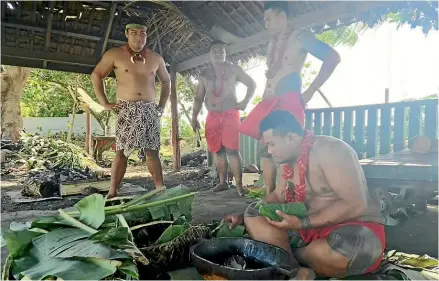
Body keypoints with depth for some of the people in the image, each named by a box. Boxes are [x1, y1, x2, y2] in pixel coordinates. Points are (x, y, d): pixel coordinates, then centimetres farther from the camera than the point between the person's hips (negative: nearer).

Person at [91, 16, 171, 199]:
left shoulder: (156, 58, 12)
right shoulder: (114, 54, 3)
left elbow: (166, 81, 23)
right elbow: (96, 75, 8)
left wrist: (162, 106, 12)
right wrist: (105, 103, 0)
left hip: (150, 110, 3)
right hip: (127, 110, -2)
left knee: (152, 151, 1)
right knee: (122, 151, -7)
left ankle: (161, 189, 3)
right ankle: (112, 193, -3)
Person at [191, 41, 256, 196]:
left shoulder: (233, 69, 6)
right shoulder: (204, 74, 14)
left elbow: (252, 84, 11)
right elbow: (198, 98, 14)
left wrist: (245, 101, -3)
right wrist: (194, 117, 5)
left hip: (230, 114, -4)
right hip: (212, 116, 4)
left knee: (232, 149, -13)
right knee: (217, 150, 4)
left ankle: (239, 184, -10)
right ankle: (223, 182, 14)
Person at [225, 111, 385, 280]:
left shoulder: (330, 151, -21)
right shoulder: (289, 160, 3)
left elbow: (356, 205, -26)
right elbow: (278, 196, 15)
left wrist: (301, 223, -29)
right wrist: (244, 217, 2)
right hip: (311, 227, 7)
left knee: (335, 251, -40)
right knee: (254, 216, -6)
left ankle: (287, 255, -8)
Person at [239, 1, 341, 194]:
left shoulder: (301, 37, 1)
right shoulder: (272, 44, 21)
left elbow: (333, 58, -6)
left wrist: (310, 91, -9)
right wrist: (265, 99, 13)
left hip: (288, 102, -7)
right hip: (269, 102, 8)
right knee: (265, 148, 3)